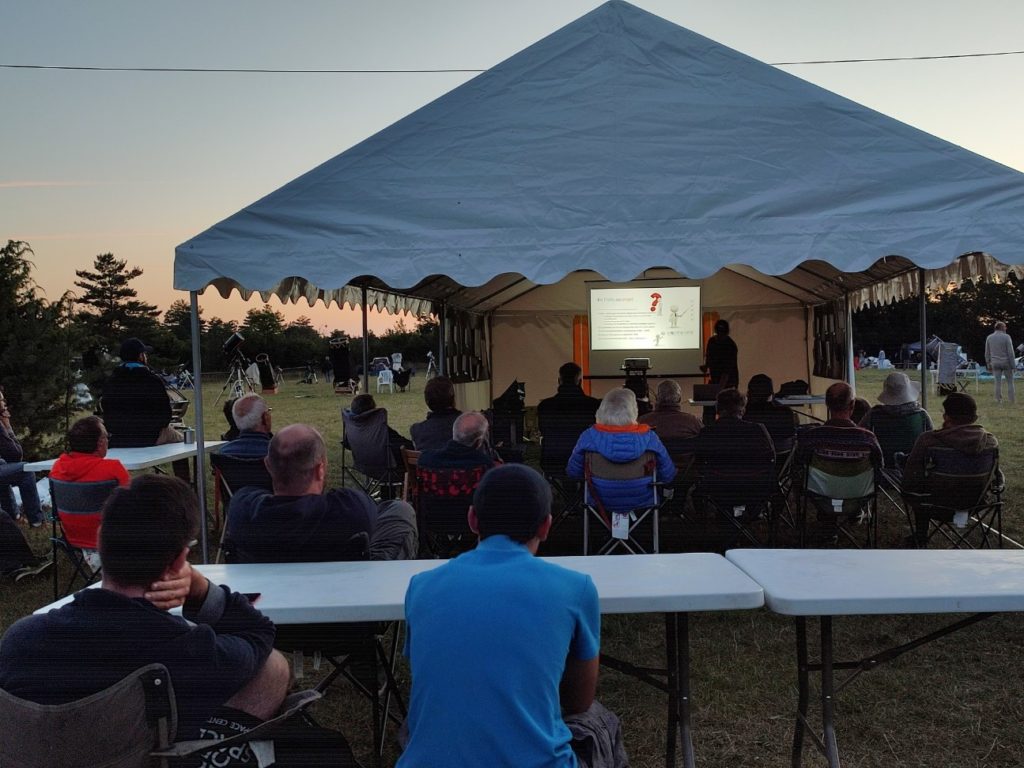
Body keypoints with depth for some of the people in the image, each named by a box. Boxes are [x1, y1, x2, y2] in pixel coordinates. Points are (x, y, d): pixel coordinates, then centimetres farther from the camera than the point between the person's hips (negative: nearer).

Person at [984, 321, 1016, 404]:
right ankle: (1012, 400, 5)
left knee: (998, 382, 6)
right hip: (1006, 363, -3)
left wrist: (988, 365, 14)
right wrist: (1013, 365, -6)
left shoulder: (989, 338, 4)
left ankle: (999, 400, 5)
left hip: (995, 363, 3)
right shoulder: (1006, 337, -9)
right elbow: (1010, 352, -10)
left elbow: (987, 353, 8)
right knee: (1010, 382, 4)